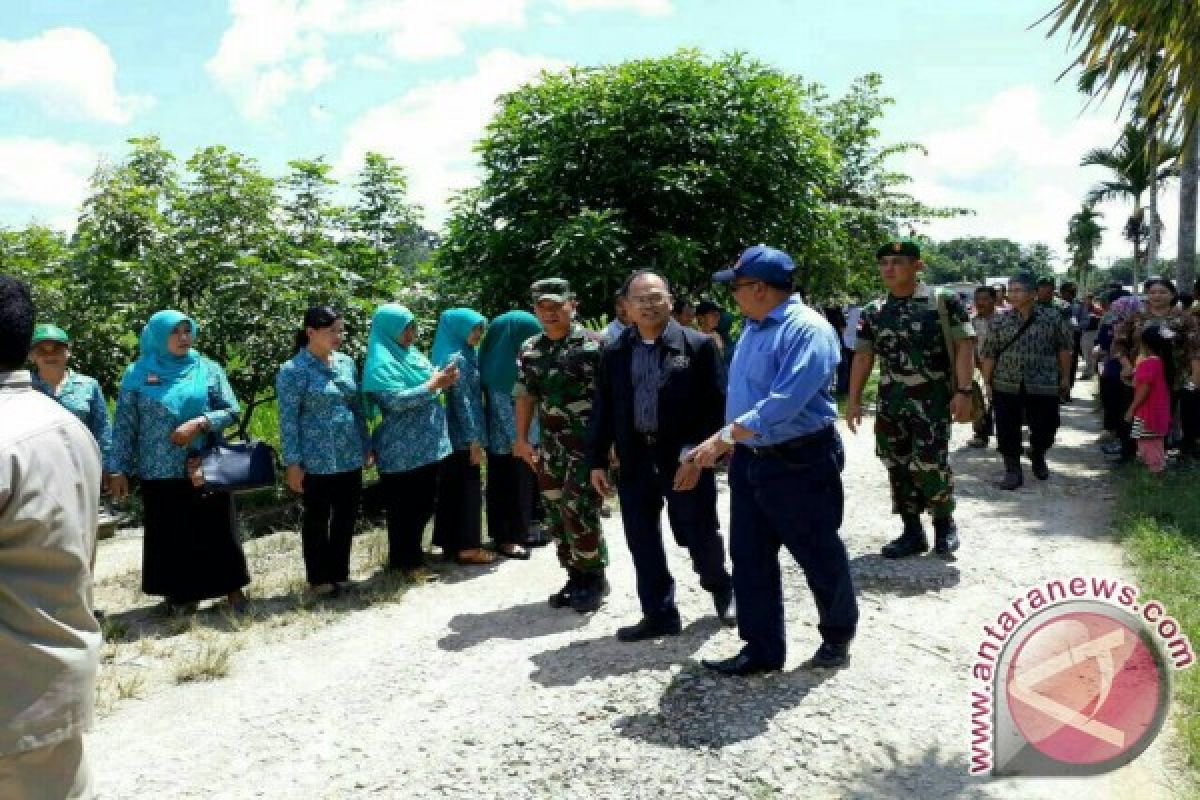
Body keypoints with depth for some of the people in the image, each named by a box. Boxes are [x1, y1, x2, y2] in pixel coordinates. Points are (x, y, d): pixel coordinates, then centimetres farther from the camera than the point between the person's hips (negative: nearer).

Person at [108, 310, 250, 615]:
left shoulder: (209, 369, 4)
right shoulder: (138, 373, 3)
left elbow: (232, 410, 2)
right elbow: (124, 425, 3)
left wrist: (200, 423, -15)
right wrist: (118, 469, -1)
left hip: (205, 467, 0)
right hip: (160, 471, 0)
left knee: (218, 528, 3)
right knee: (169, 534, 7)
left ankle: (232, 588, 15)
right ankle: (177, 594, 21)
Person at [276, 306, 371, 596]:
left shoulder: (347, 362, 7)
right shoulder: (294, 370, -10)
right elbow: (288, 419, -10)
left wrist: (366, 445, 13)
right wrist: (293, 463, -13)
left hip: (350, 456, 6)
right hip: (317, 460, -6)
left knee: (347, 517, 12)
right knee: (317, 520, 8)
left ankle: (340, 573, 27)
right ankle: (319, 579, 21)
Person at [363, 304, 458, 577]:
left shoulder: (412, 355, 13)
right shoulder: (380, 364, -13)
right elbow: (396, 401, -23)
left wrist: (442, 381, 0)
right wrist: (433, 384, -17)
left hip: (427, 444, 9)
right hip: (401, 450, -8)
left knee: (426, 503, 15)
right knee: (404, 507, 1)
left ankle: (411, 554, 29)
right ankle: (406, 562, 14)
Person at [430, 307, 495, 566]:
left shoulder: (464, 355, 14)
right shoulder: (457, 358, -16)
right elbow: (461, 401, -19)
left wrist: (473, 436, 18)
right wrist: (474, 440, -18)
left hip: (454, 434, 9)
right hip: (463, 435, -9)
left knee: (452, 487, 13)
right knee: (469, 488, -3)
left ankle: (451, 542, 21)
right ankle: (468, 547, 3)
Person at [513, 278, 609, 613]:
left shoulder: (592, 345, -8)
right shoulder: (530, 350, 10)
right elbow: (525, 396, 14)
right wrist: (522, 439, 11)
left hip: (587, 444, -6)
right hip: (551, 446, 6)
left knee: (578, 511, -9)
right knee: (556, 514, 10)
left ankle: (594, 578, 9)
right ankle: (575, 576, 24)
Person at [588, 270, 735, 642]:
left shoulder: (699, 345, -4)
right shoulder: (614, 352, 7)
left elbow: (716, 405, -8)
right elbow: (603, 409, 9)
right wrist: (597, 460, 5)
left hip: (686, 460, -3)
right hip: (635, 460, 3)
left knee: (701, 537, 9)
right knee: (642, 544, 7)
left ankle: (721, 589, 38)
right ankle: (659, 614, 22)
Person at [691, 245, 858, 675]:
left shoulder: (807, 329, -19)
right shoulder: (753, 327, 10)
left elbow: (783, 403, -29)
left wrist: (723, 437, -27)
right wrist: (731, 442, 13)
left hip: (800, 462, -8)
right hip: (749, 459, 8)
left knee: (819, 556, 10)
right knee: (750, 558, 10)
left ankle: (838, 635, 33)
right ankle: (762, 648, 22)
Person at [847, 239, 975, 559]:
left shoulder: (943, 301, -3)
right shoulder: (873, 312, 10)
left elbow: (964, 346, -7)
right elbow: (862, 356, 10)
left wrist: (963, 391, -16)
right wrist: (854, 399, 4)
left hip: (933, 400, -5)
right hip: (889, 403, 5)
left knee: (930, 466, -8)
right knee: (898, 468, 7)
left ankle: (945, 523, 18)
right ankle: (913, 532, 19)